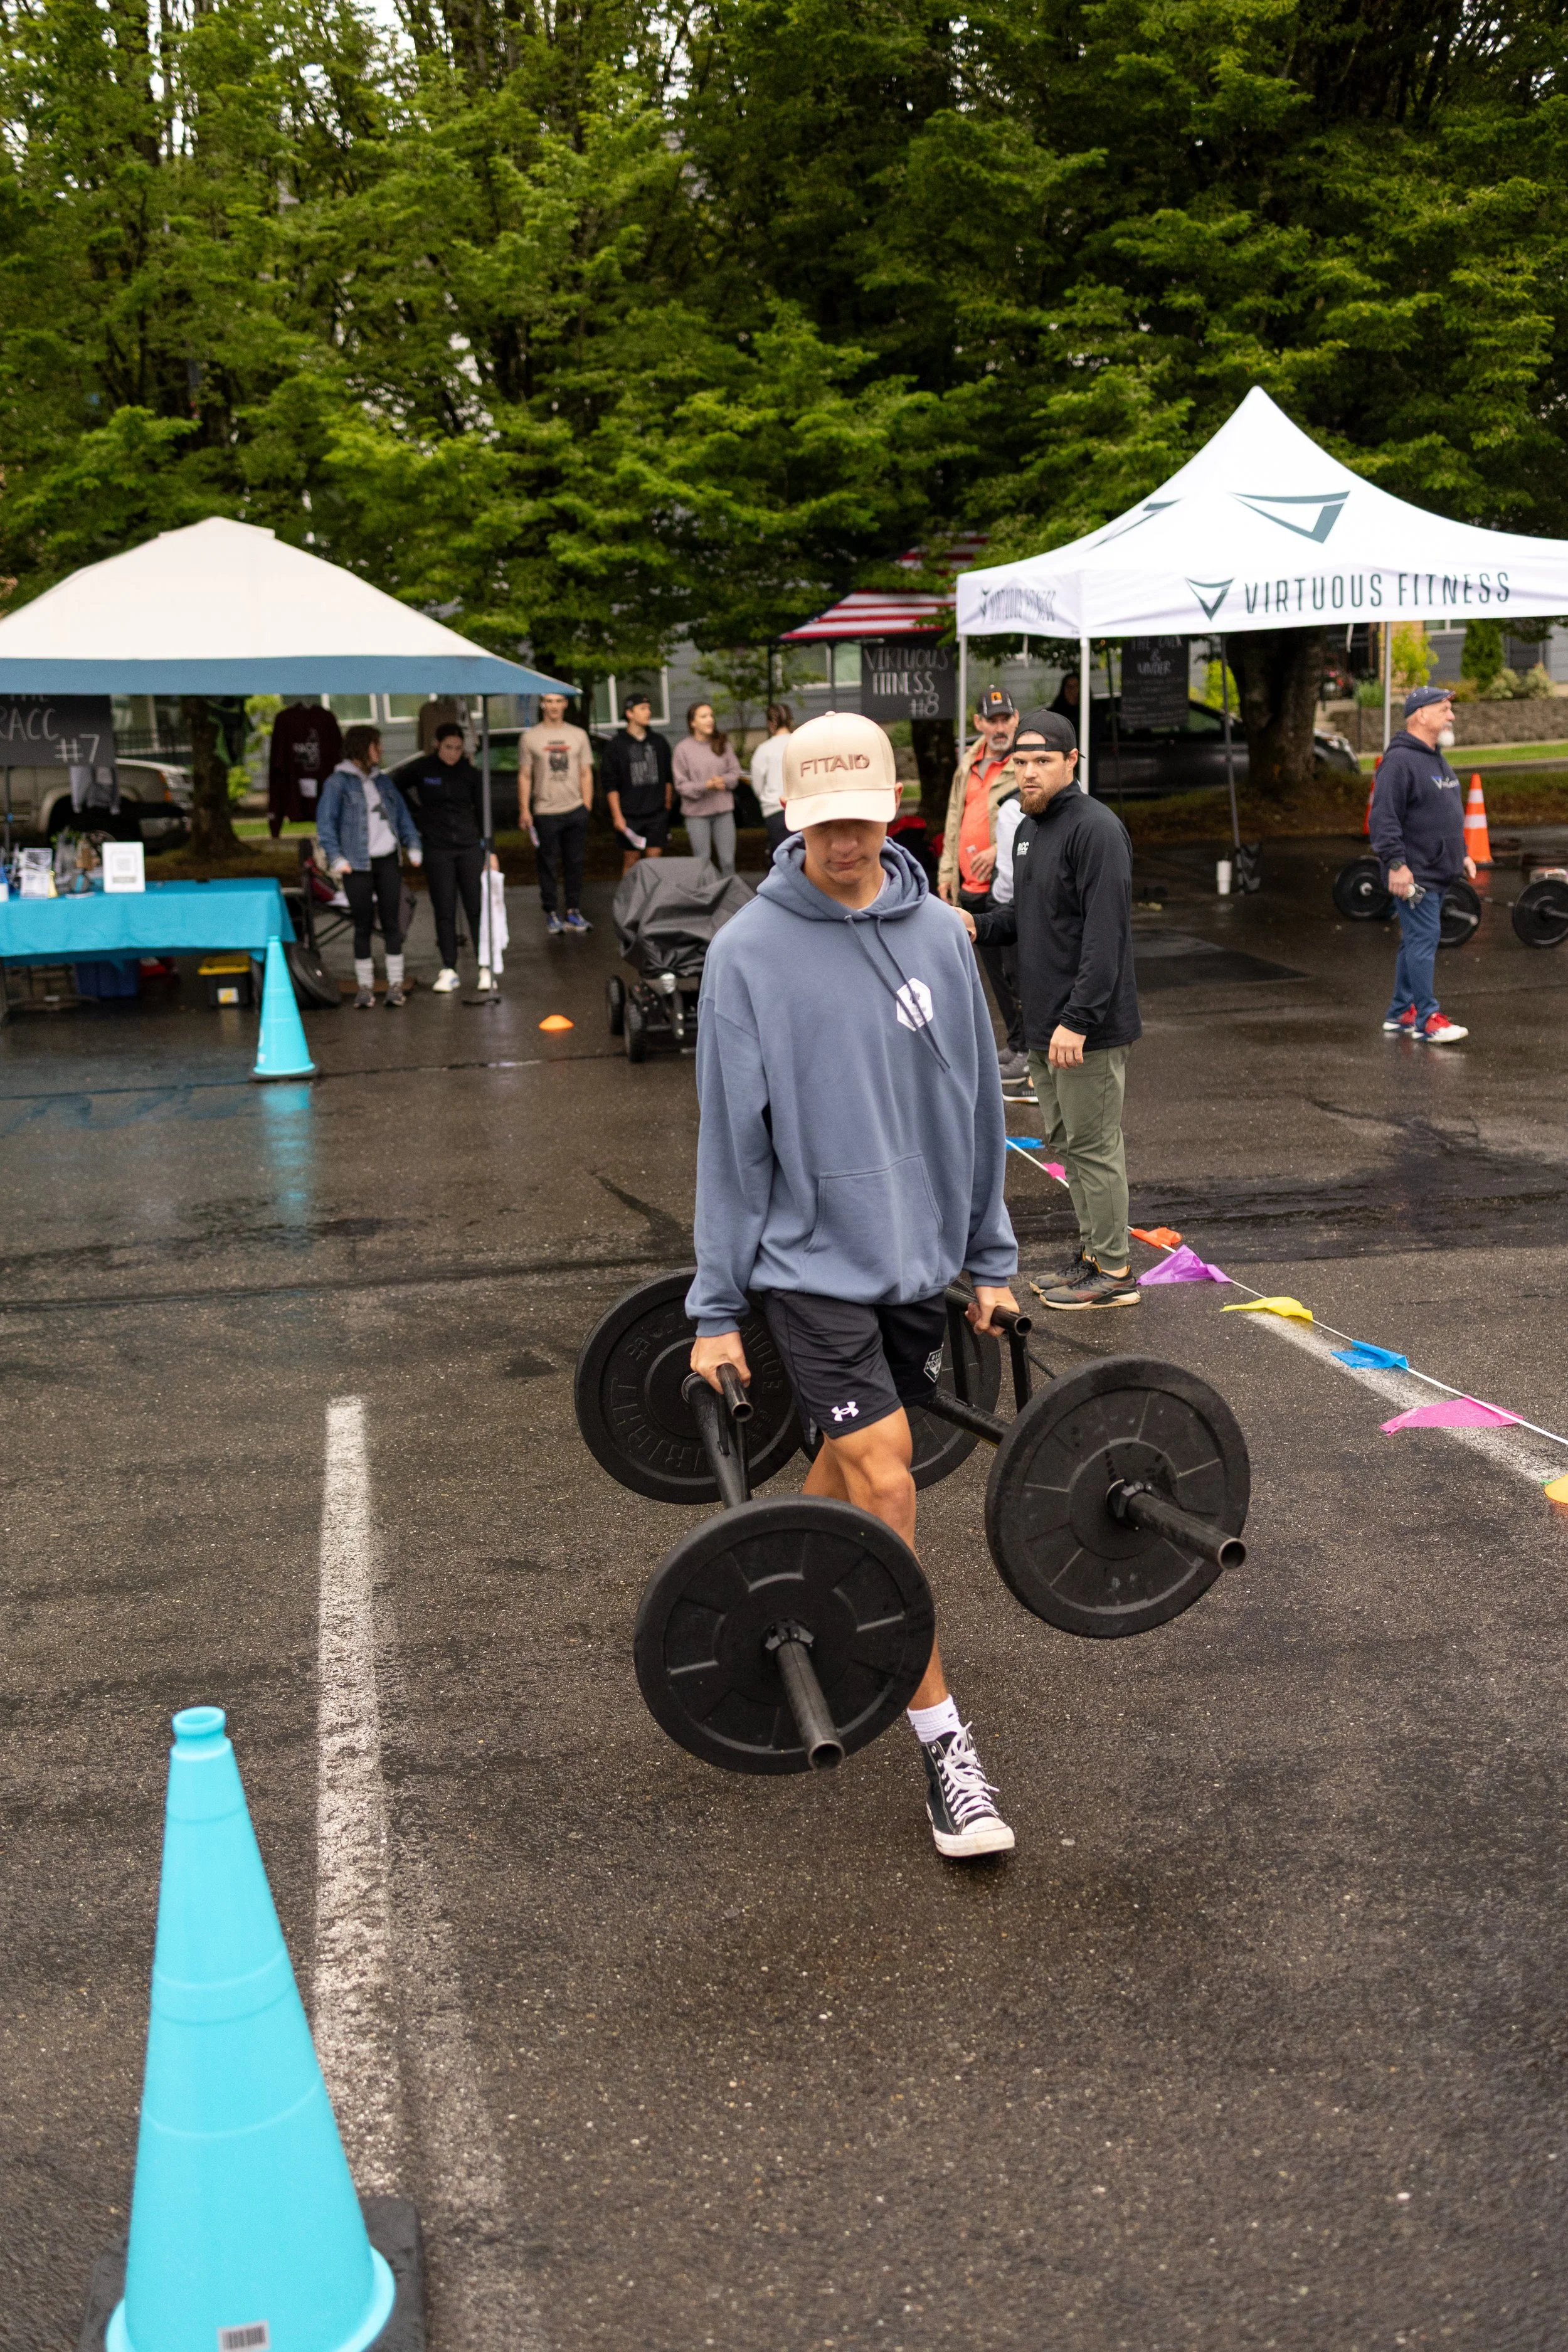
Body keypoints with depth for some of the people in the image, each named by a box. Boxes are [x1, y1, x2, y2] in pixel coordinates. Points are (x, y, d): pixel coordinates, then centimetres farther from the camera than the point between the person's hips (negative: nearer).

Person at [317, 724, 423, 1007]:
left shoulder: (384, 781, 15)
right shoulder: (338, 782, -2)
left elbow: (403, 815, 18)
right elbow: (326, 823, -5)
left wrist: (413, 846, 4)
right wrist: (336, 858, -15)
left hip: (388, 861, 4)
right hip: (358, 865, -4)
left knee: (392, 923, 3)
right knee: (363, 925, 1)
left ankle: (395, 984, 9)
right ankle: (365, 987, 8)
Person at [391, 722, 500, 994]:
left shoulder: (470, 772, 3)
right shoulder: (421, 769, -2)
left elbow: (483, 812, 7)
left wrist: (491, 851, 3)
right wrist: (418, 813, 6)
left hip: (469, 846, 1)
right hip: (437, 847, -1)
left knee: (476, 908, -2)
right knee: (444, 911, 1)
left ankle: (485, 969, 2)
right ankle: (449, 970, 6)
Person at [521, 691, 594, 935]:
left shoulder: (578, 735, 8)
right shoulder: (531, 737, 2)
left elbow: (586, 774, 11)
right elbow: (524, 776, 4)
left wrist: (587, 807, 3)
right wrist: (524, 810, -2)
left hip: (575, 811, 2)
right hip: (545, 812, -2)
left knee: (575, 863, 5)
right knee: (549, 865, 2)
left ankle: (573, 911, 14)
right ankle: (551, 913, 10)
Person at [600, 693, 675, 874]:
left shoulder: (659, 742, 11)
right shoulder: (616, 745, -1)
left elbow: (668, 778, 16)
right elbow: (611, 784, -3)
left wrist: (668, 805, 10)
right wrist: (617, 816, -9)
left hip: (657, 814, 3)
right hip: (629, 816, -3)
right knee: (630, 860, 1)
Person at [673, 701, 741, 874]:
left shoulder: (722, 744, 1)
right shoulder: (683, 749, -8)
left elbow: (735, 771, 6)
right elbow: (681, 785, -7)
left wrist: (723, 780, -15)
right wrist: (706, 785, -20)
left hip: (724, 810, 3)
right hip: (697, 813, -3)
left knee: (728, 860, 7)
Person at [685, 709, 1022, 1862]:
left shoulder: (938, 934, 3)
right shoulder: (751, 952, -9)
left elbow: (976, 1104, 10)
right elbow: (732, 1138, -6)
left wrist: (993, 1257, 12)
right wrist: (717, 1308, -4)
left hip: (918, 1257, 5)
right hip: (814, 1261, -4)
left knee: (847, 1470, 16)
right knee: (884, 1488, -9)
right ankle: (944, 1743, 0)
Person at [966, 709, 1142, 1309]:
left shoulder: (1096, 829, -16)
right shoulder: (1029, 829, 14)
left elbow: (1105, 935, -22)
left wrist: (1078, 1020, -26)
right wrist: (978, 923, 5)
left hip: (1087, 1028, -9)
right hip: (1044, 1025, 10)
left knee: (1093, 1145, -2)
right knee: (1064, 1140, 17)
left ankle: (1115, 1272, 7)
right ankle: (1094, 1249, 29)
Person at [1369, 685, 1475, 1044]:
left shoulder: (1436, 759, 18)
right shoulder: (1400, 760, -15)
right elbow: (1384, 816, -20)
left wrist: (1461, 853, 24)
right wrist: (1396, 863, -24)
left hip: (1437, 873, 10)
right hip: (1414, 874, -10)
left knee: (1417, 942, 13)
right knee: (1424, 940, -10)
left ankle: (1400, 1014, 20)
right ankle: (1427, 1018, -6)